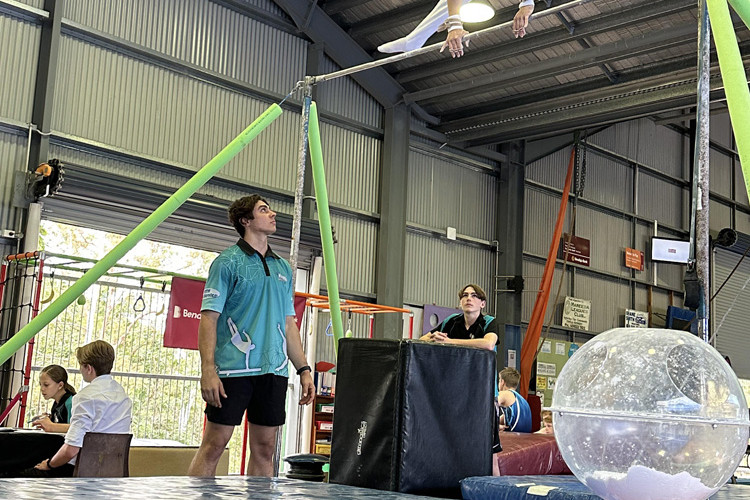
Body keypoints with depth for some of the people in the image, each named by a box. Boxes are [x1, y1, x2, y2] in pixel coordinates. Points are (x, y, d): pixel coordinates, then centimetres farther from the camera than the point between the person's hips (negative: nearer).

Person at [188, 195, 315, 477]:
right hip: (234, 369, -6)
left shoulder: (283, 268, 16)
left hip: (274, 370, 6)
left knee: (265, 449, 8)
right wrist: (208, 371, -16)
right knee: (214, 445, -3)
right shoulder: (228, 262, -2)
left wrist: (303, 369, 13)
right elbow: (208, 318, -7)